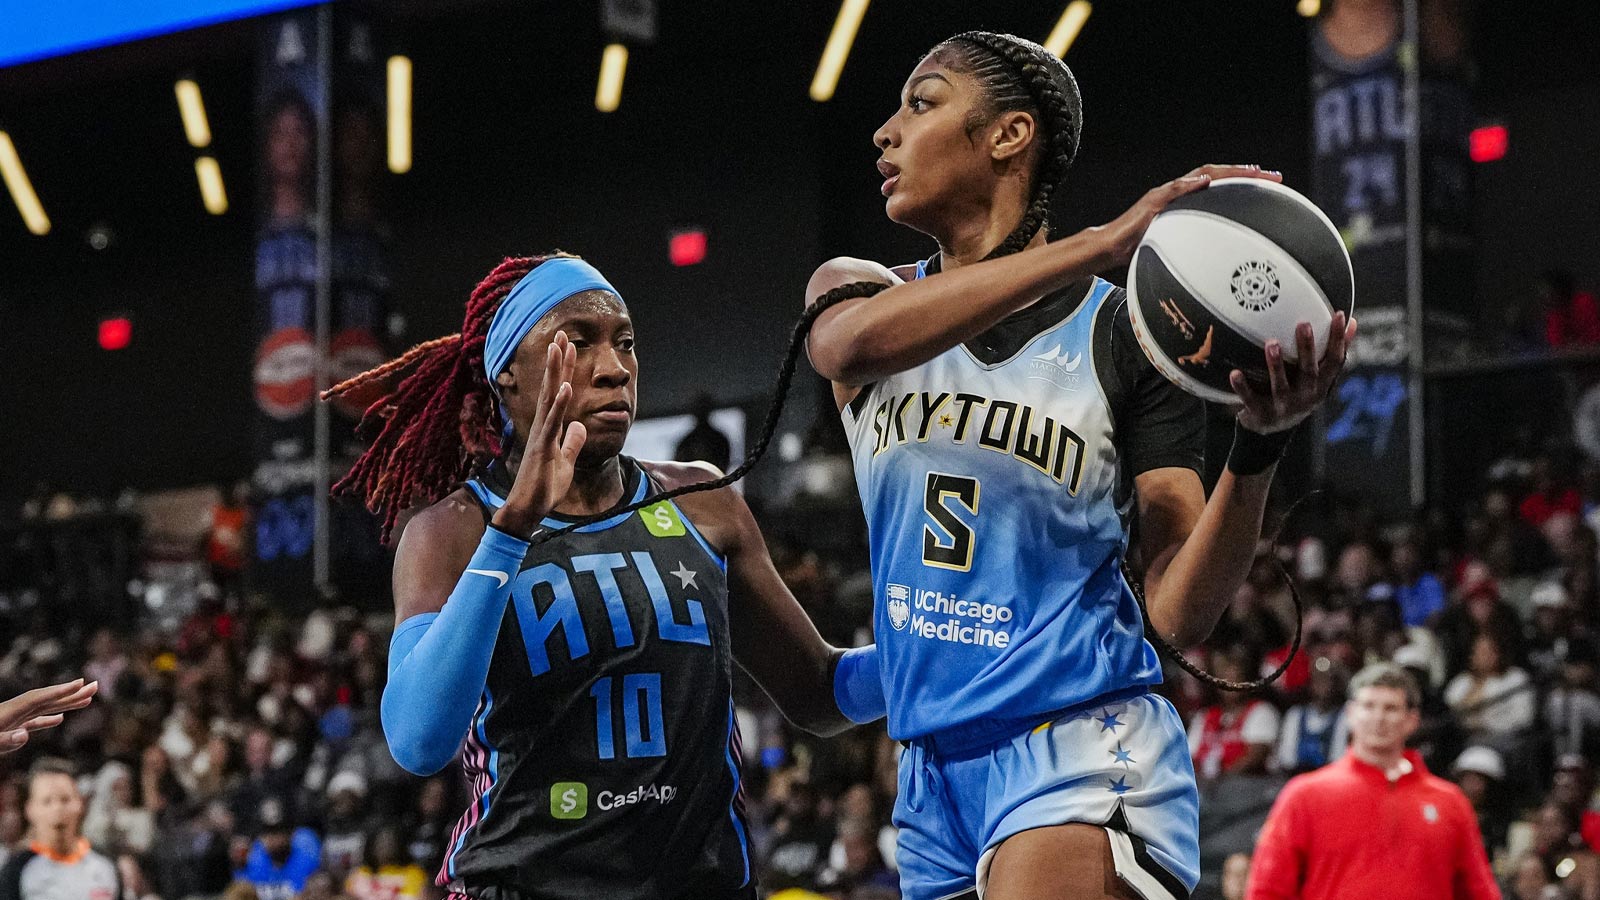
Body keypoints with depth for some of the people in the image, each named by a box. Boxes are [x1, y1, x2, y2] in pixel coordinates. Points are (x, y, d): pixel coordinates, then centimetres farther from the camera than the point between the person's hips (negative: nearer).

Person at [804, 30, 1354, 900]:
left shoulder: (1125, 337, -1)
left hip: (1080, 747, -5)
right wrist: (1102, 244, -27)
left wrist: (1259, 443, -22)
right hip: (936, 766, 5)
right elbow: (852, 343, -19)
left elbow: (1180, 611, -5)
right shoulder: (855, 290, 8)